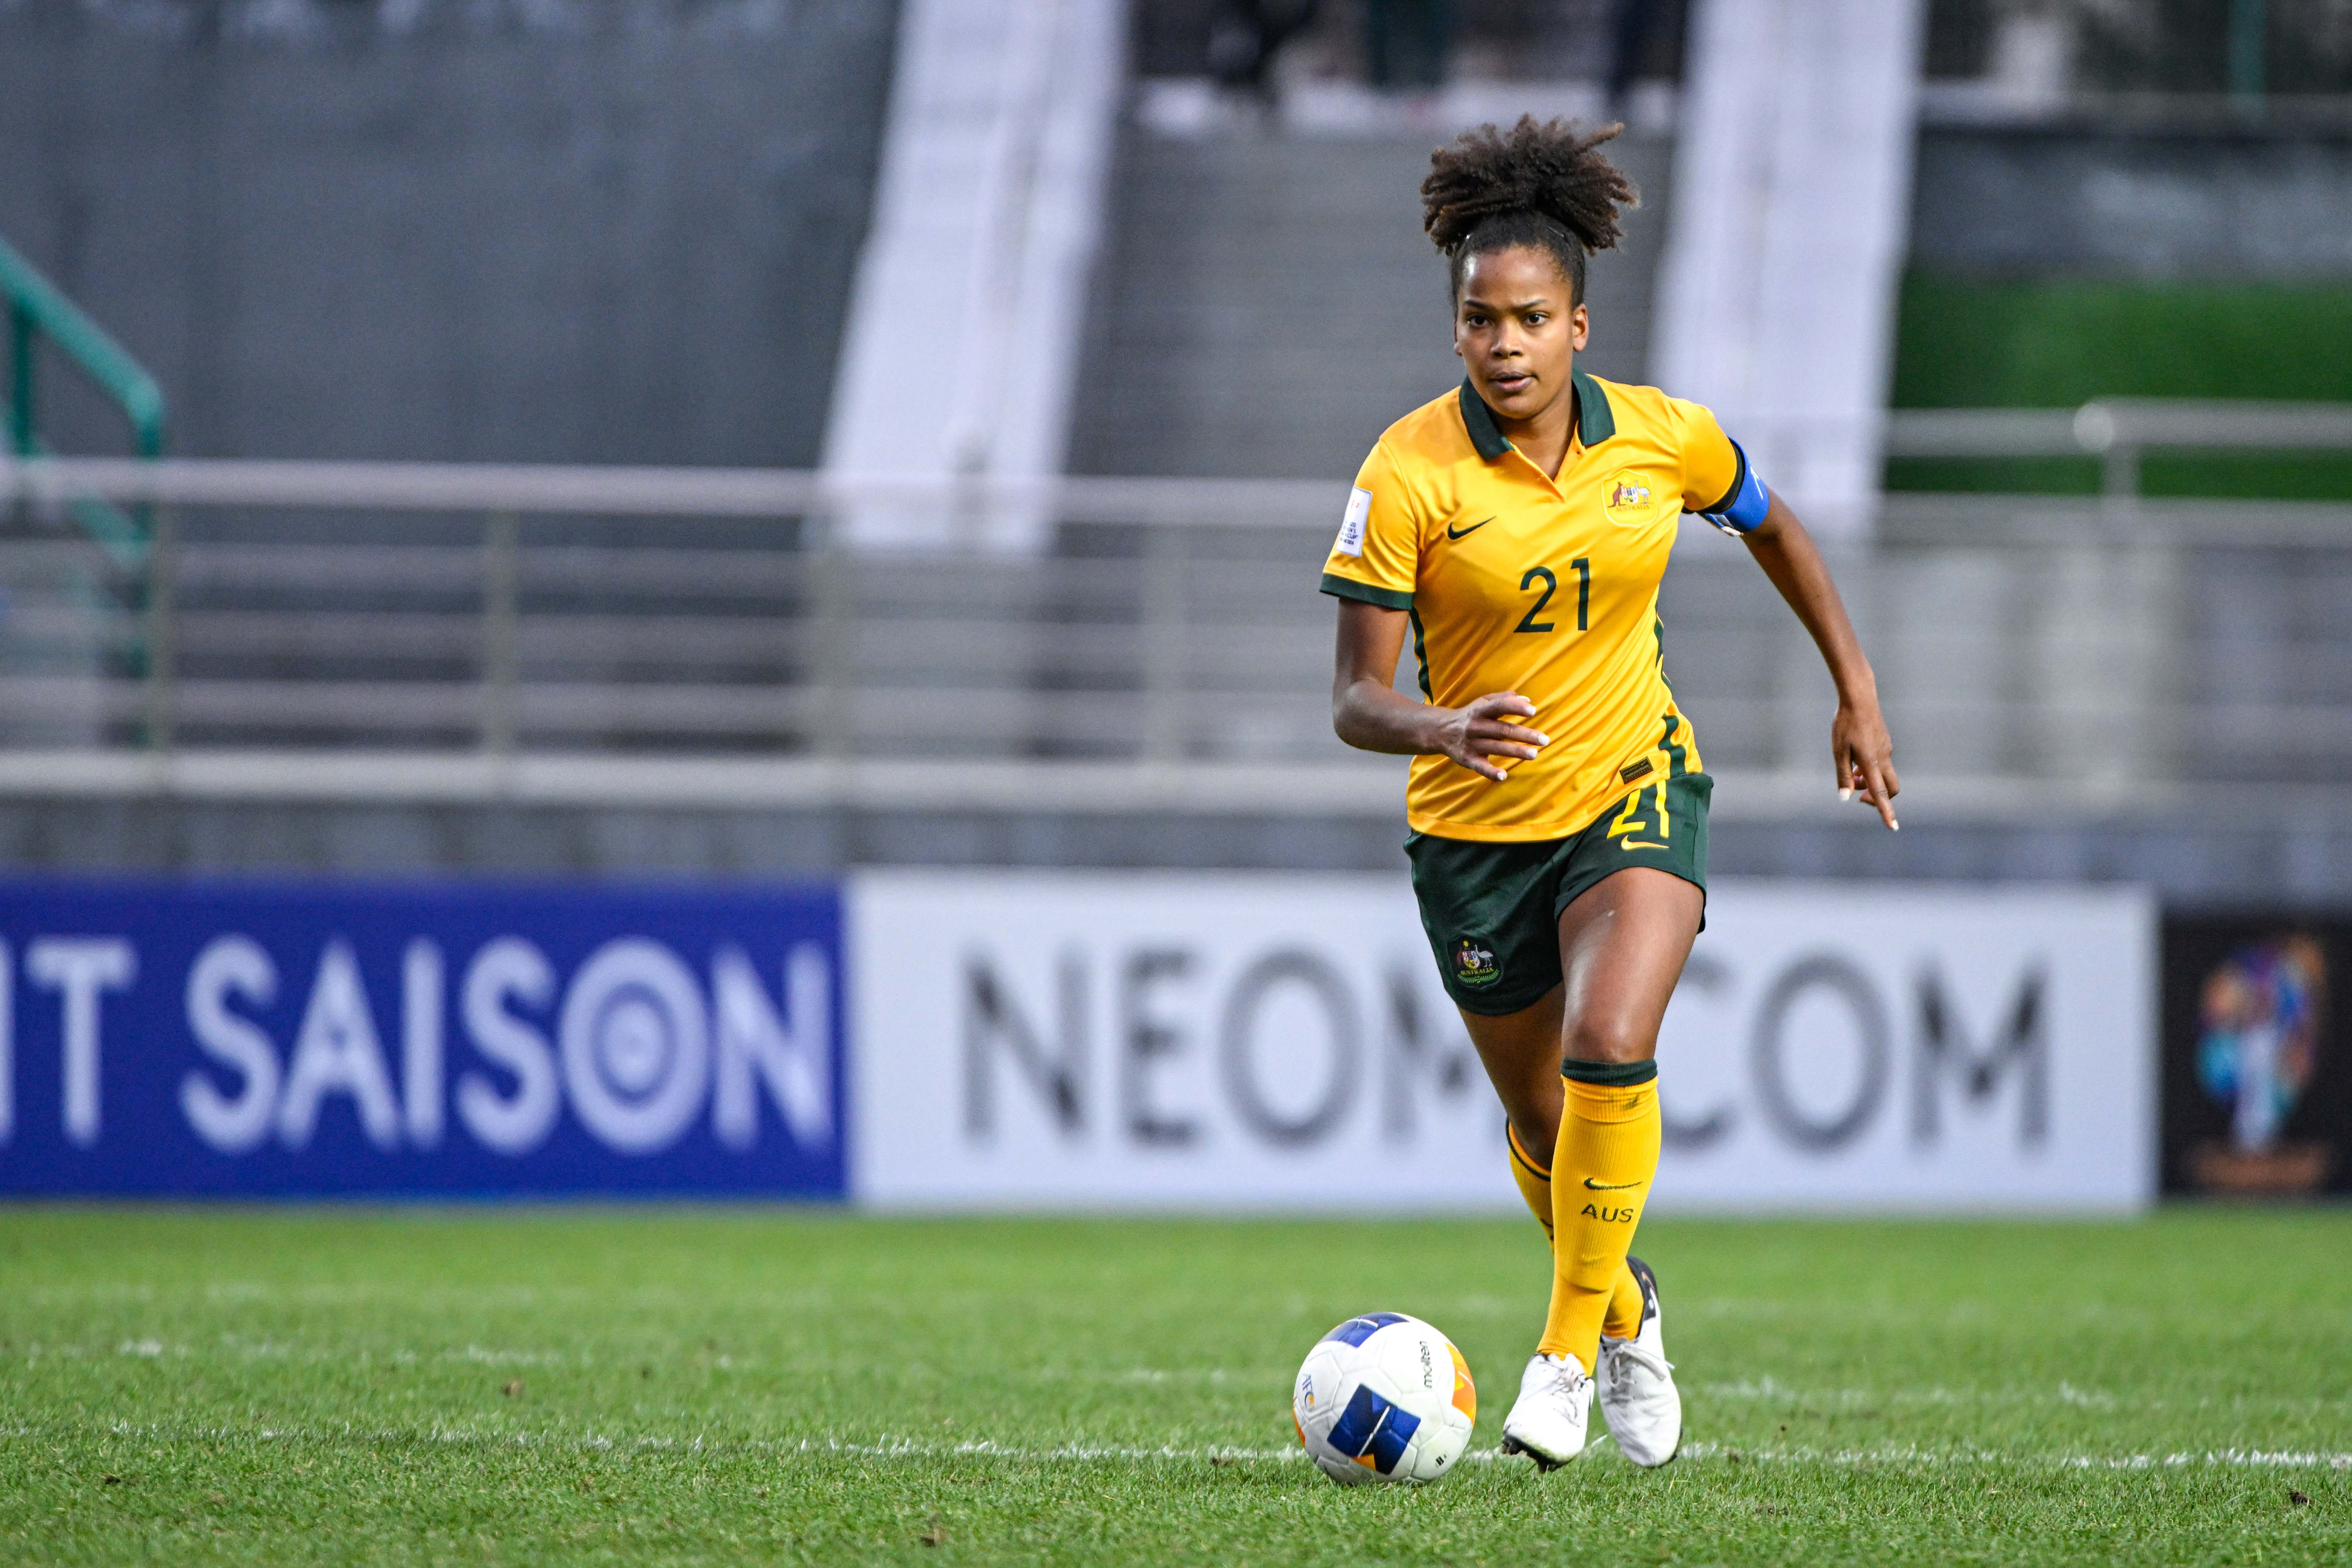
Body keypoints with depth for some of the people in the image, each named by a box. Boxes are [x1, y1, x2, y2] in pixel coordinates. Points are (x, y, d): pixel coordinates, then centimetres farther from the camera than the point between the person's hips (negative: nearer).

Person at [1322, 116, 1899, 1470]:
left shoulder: (1664, 438, -9)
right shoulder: (1409, 474, -17)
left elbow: (1773, 530, 14)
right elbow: (1358, 699, -18)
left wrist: (1858, 692, 12)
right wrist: (1440, 729, -39)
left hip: (1635, 794, 0)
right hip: (1475, 828, 0)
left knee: (1610, 1052, -26)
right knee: (1542, 1120, 13)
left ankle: (1570, 1349, -10)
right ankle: (1629, 1316, 44)